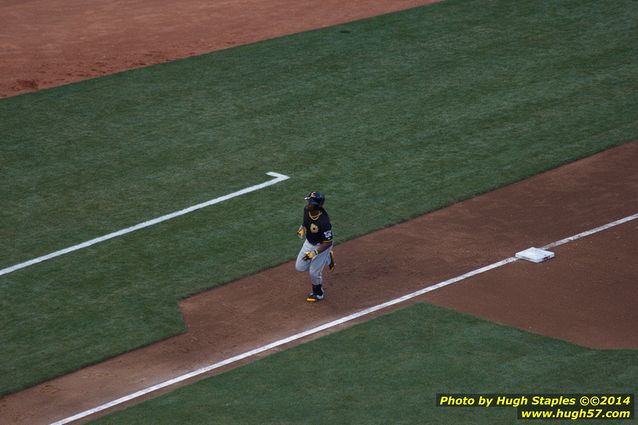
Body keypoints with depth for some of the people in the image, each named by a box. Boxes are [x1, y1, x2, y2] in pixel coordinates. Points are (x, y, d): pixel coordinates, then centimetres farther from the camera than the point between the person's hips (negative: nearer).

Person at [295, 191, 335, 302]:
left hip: (321, 246, -7)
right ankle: (327, 259, 31)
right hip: (309, 242, 7)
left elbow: (328, 243, -29)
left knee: (314, 272, 4)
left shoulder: (324, 222, -38)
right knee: (300, 267, 14)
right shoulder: (306, 210, -18)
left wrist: (315, 253, -34)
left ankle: (318, 293, 33)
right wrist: (302, 228, -7)